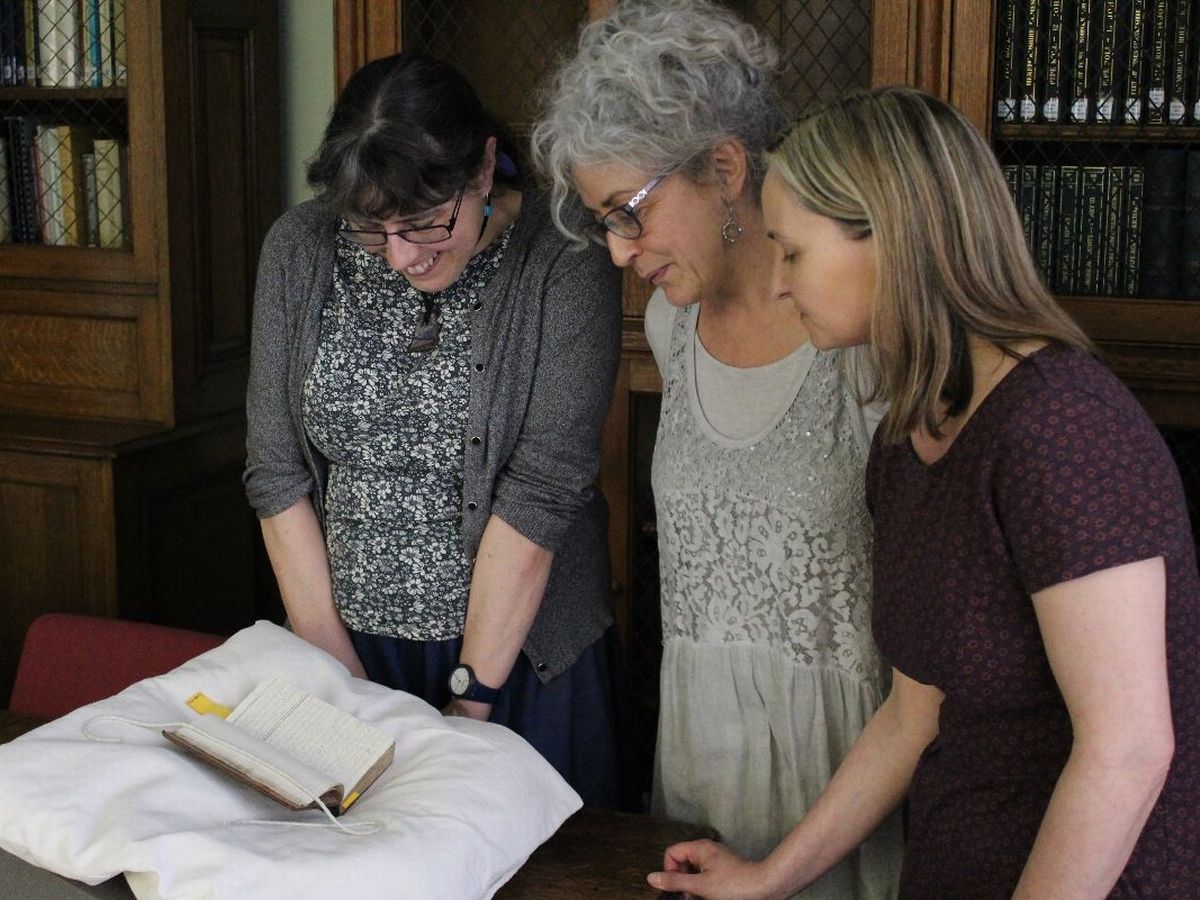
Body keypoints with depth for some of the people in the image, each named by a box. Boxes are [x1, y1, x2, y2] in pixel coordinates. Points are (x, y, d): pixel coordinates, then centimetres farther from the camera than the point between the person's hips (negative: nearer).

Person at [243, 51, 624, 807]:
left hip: (517, 639, -3)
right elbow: (277, 469, -2)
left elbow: (541, 491, -19)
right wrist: (334, 663, -5)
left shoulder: (562, 262, -16)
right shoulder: (300, 250, -4)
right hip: (352, 636, 3)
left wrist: (472, 698, -17)